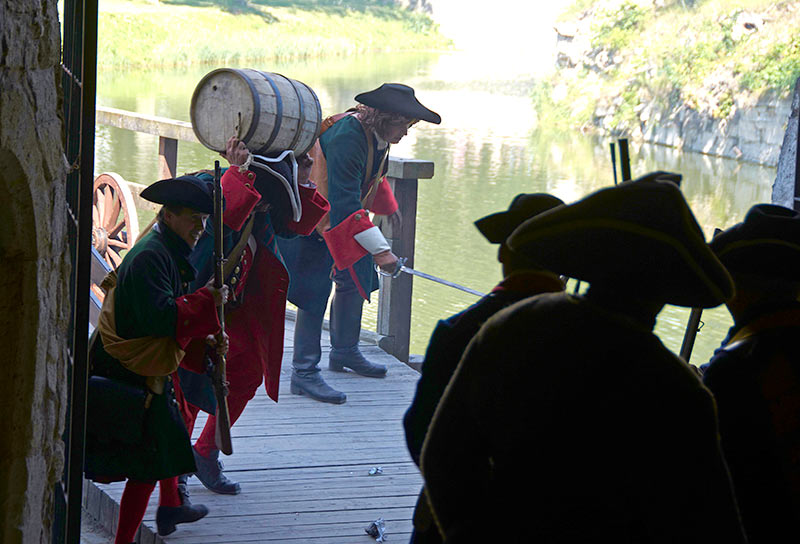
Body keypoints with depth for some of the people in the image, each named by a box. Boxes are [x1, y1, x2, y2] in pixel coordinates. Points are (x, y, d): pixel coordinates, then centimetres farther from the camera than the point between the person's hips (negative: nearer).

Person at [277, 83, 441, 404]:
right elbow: (345, 203, -38)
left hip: (347, 219, 9)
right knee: (315, 291, -11)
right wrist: (379, 250, -41)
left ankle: (344, 353, 33)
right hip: (315, 222, -9)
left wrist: (388, 206, 37)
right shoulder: (346, 138, -33)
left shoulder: (379, 135, -3)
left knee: (356, 281, 14)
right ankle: (304, 373, -6)